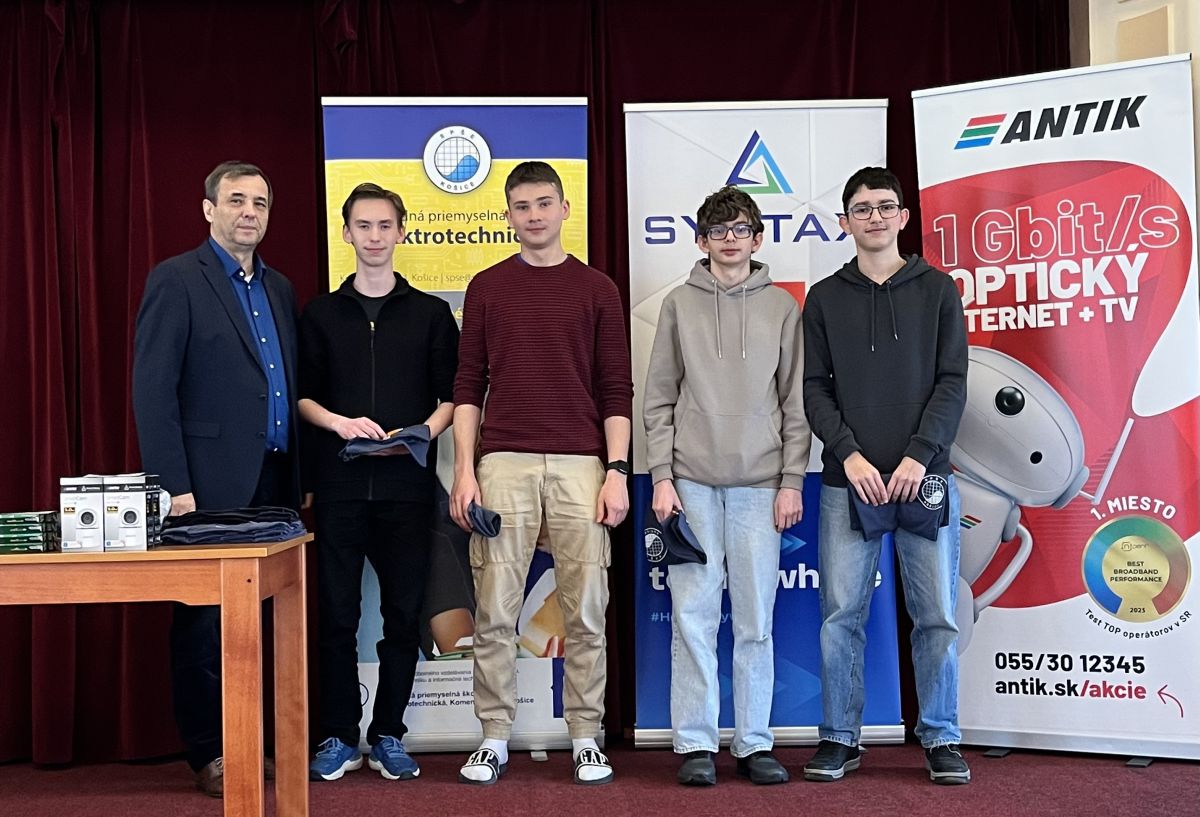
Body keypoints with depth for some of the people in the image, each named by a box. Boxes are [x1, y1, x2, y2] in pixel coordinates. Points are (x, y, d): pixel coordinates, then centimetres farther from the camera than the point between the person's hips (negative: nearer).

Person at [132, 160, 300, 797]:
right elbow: (153, 391, -10)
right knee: (205, 619, 3)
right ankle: (207, 755, 14)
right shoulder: (176, 280, -4)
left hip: (273, 482, 6)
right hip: (211, 483, -6)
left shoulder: (279, 288, 17)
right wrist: (174, 486, -15)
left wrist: (298, 475, 10)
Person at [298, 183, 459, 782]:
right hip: (338, 484, 0)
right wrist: (338, 422, -10)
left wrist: (424, 431, -13)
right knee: (337, 615, 3)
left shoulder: (431, 314, 8)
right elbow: (303, 396, 9)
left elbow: (450, 396, 6)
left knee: (403, 615, 4)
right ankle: (339, 737, 15)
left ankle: (388, 736, 16)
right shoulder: (321, 314, 10)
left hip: (407, 482, 0)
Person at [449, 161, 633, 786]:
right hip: (503, 464, 1)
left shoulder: (597, 289, 8)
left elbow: (616, 389, 5)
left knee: (585, 612, 3)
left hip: (580, 465, 0)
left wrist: (617, 471, -4)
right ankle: (494, 738, 13)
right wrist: (463, 469, -1)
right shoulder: (486, 288, 10)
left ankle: (586, 738, 14)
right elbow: (468, 384, 8)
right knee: (495, 611, 2)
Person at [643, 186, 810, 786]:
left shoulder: (782, 307, 8)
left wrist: (792, 481, -1)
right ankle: (695, 744, 8)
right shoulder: (679, 304, 8)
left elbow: (796, 403, 6)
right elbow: (659, 401, 6)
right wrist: (662, 477, -3)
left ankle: (754, 744, 13)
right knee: (693, 615, -1)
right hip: (692, 482, 0)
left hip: (761, 484, 0)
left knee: (757, 619, 3)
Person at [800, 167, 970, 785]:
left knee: (937, 615, 2)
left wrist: (920, 456, -11)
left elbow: (952, 382, 1)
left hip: (925, 477, 0)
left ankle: (940, 738, 15)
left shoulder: (937, 290, 8)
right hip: (847, 481, 1)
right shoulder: (825, 298, 10)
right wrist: (848, 453, -10)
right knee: (841, 615, 2)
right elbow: (815, 388, 4)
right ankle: (840, 738, 13)